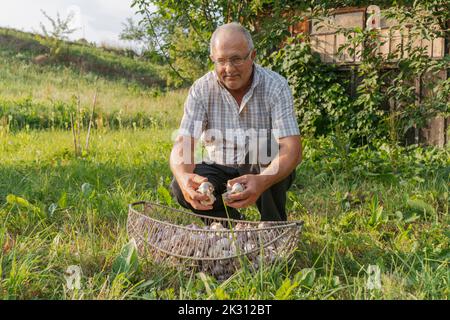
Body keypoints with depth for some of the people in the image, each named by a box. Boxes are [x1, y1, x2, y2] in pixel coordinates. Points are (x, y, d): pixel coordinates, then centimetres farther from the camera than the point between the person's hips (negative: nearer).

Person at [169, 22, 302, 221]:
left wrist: (262, 181, -50)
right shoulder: (201, 89, -12)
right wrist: (184, 176, -46)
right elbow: (183, 144, -21)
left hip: (266, 169, -1)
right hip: (219, 169, 2)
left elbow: (292, 149, -28)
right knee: (180, 187, -25)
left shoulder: (275, 87, -18)